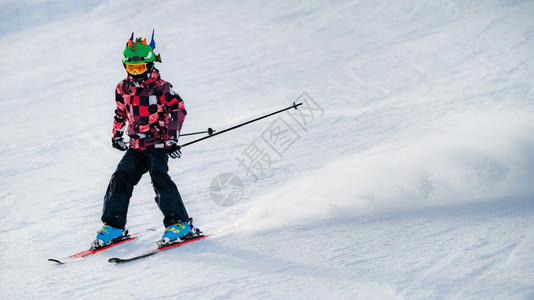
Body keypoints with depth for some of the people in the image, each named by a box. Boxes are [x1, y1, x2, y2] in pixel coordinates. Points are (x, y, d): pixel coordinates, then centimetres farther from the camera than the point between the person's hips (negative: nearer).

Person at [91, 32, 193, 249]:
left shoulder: (160, 87, -8)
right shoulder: (123, 89, 9)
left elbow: (178, 110, -9)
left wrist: (172, 138, -16)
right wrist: (116, 135, 25)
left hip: (158, 145, -6)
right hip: (136, 147, 6)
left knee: (159, 177, -23)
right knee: (121, 178, -6)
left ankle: (179, 223, -20)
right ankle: (113, 226, 3)